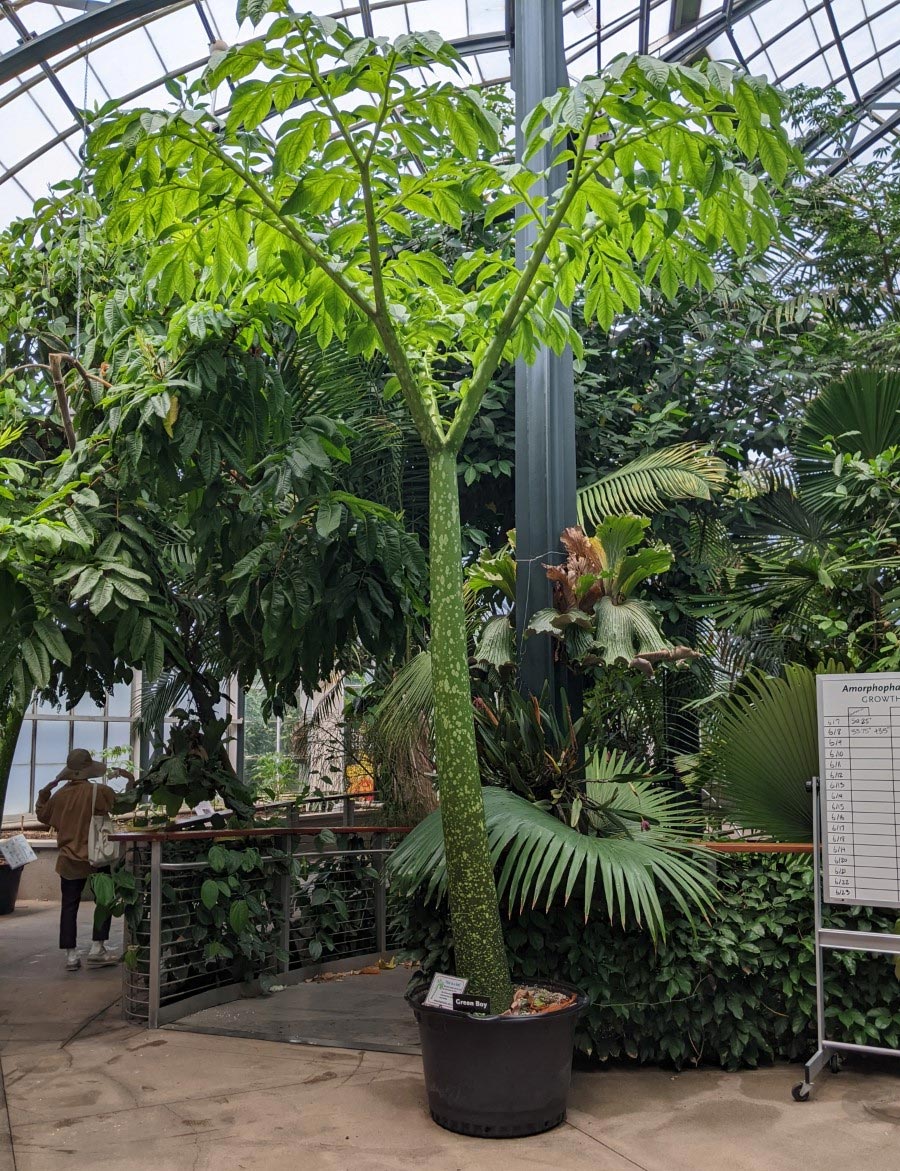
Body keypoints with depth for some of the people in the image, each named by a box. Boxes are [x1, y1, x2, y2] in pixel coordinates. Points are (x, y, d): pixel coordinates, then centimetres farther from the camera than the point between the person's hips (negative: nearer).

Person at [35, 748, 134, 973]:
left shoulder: (59, 795, 1)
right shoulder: (98, 791, -13)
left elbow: (43, 815, 17)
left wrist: (44, 793, 29)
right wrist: (130, 781, 5)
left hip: (69, 860, 4)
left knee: (69, 906, 9)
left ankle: (71, 955, 8)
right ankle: (97, 949, 4)